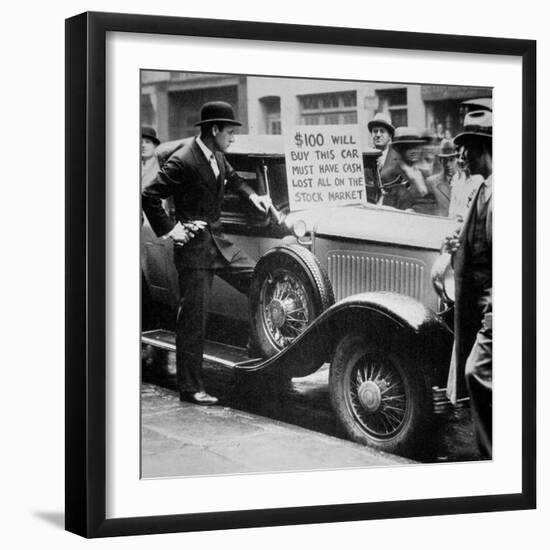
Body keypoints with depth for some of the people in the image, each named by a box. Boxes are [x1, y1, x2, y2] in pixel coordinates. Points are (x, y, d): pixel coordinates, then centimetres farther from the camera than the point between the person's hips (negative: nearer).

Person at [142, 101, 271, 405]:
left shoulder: (217, 157, 7)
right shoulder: (182, 161, -18)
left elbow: (231, 177, 29)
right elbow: (149, 196, -18)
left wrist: (252, 195, 14)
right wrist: (169, 229, -17)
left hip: (218, 242, 8)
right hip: (194, 247, -8)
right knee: (193, 318, -3)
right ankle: (190, 388, 5)